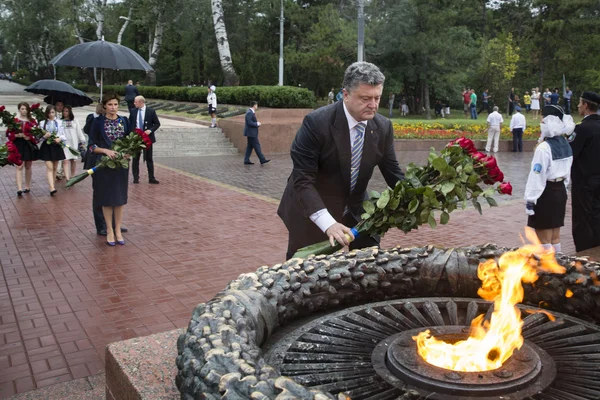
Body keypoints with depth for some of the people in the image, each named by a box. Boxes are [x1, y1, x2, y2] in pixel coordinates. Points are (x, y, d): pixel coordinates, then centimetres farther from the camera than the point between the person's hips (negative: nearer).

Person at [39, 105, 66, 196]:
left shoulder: (59, 122, 3)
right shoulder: (43, 123, 0)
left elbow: (63, 135, 5)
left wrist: (60, 138, -15)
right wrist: (44, 136, -19)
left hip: (56, 146, 2)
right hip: (47, 146, -2)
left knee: (55, 167, 12)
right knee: (49, 167, -10)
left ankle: (52, 185, 28)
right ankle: (52, 188, -18)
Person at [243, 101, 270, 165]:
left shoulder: (251, 112, 15)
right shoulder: (249, 113, -17)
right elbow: (249, 123, -24)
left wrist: (257, 123, 6)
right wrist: (257, 124, -13)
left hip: (251, 133, 10)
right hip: (251, 133, -10)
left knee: (250, 147, 11)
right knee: (257, 146, -6)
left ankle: (246, 160, 13)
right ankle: (262, 160, -3)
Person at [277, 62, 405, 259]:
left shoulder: (383, 127, -8)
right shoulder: (316, 122, -24)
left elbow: (393, 173, 0)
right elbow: (303, 180, -27)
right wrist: (328, 223, -38)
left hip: (356, 212, 4)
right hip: (312, 214, -4)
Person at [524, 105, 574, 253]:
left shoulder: (544, 147, -20)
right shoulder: (566, 144, 6)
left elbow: (537, 176, -20)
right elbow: (567, 171, 14)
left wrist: (530, 199, -17)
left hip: (546, 193, -8)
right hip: (560, 191, 8)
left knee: (544, 238, 1)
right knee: (555, 236, 15)